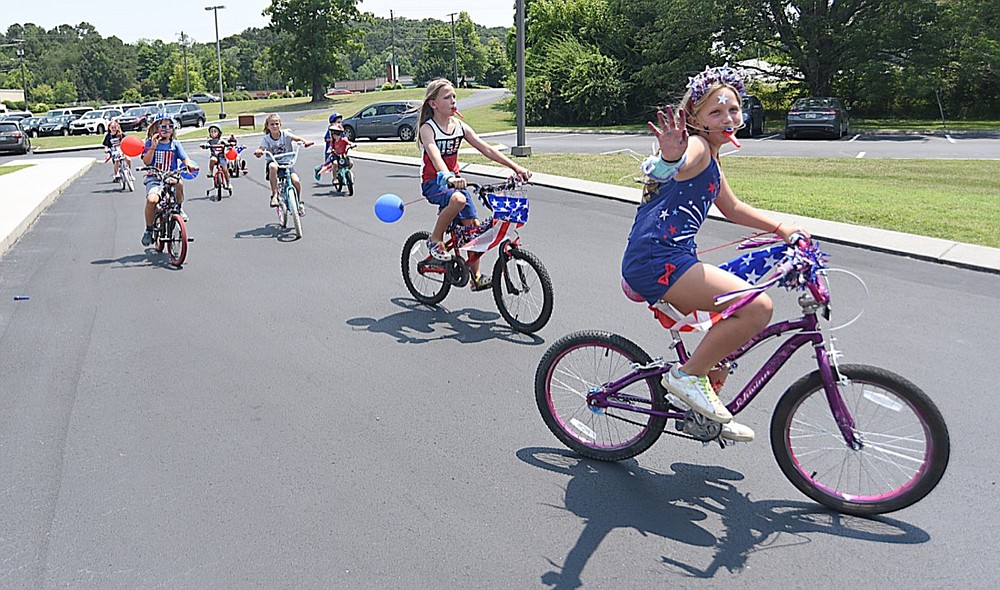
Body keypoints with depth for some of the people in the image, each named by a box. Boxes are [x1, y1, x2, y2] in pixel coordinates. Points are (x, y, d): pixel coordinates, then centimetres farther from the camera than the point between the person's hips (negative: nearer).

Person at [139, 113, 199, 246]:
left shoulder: (175, 144, 10)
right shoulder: (150, 143, 3)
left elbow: (185, 158, 5)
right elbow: (146, 162, -5)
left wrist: (190, 165, -18)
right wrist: (153, 147, -16)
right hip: (154, 179, -1)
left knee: (179, 183, -36)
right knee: (152, 199, -30)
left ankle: (179, 208, -2)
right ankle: (149, 229, -8)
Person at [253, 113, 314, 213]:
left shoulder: (285, 134, -5)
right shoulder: (266, 138, -4)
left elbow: (297, 138, -20)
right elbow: (261, 149, -18)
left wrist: (305, 142, -42)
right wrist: (258, 152, -44)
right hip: (274, 162, -1)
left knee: (296, 181, -21)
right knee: (273, 167, -39)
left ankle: (299, 202, 10)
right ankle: (274, 195, -32)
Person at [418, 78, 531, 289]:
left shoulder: (459, 126, 4)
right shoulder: (427, 128, -13)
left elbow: (486, 149, -1)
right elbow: (435, 156, -31)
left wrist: (515, 167, -10)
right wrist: (448, 178, -51)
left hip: (454, 180, 6)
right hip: (433, 182, -6)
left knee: (473, 225, -1)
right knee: (458, 199, -37)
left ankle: (475, 276, 11)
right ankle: (435, 240, -14)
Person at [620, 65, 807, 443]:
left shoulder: (711, 159, 23)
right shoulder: (697, 147, -8)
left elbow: (733, 208, 36)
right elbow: (665, 169, -33)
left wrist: (781, 228, 29)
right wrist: (671, 157, -57)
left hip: (666, 259, 11)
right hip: (657, 259, -11)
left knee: (730, 321, 23)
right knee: (757, 307, -20)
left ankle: (708, 414, 31)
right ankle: (687, 375, -6)